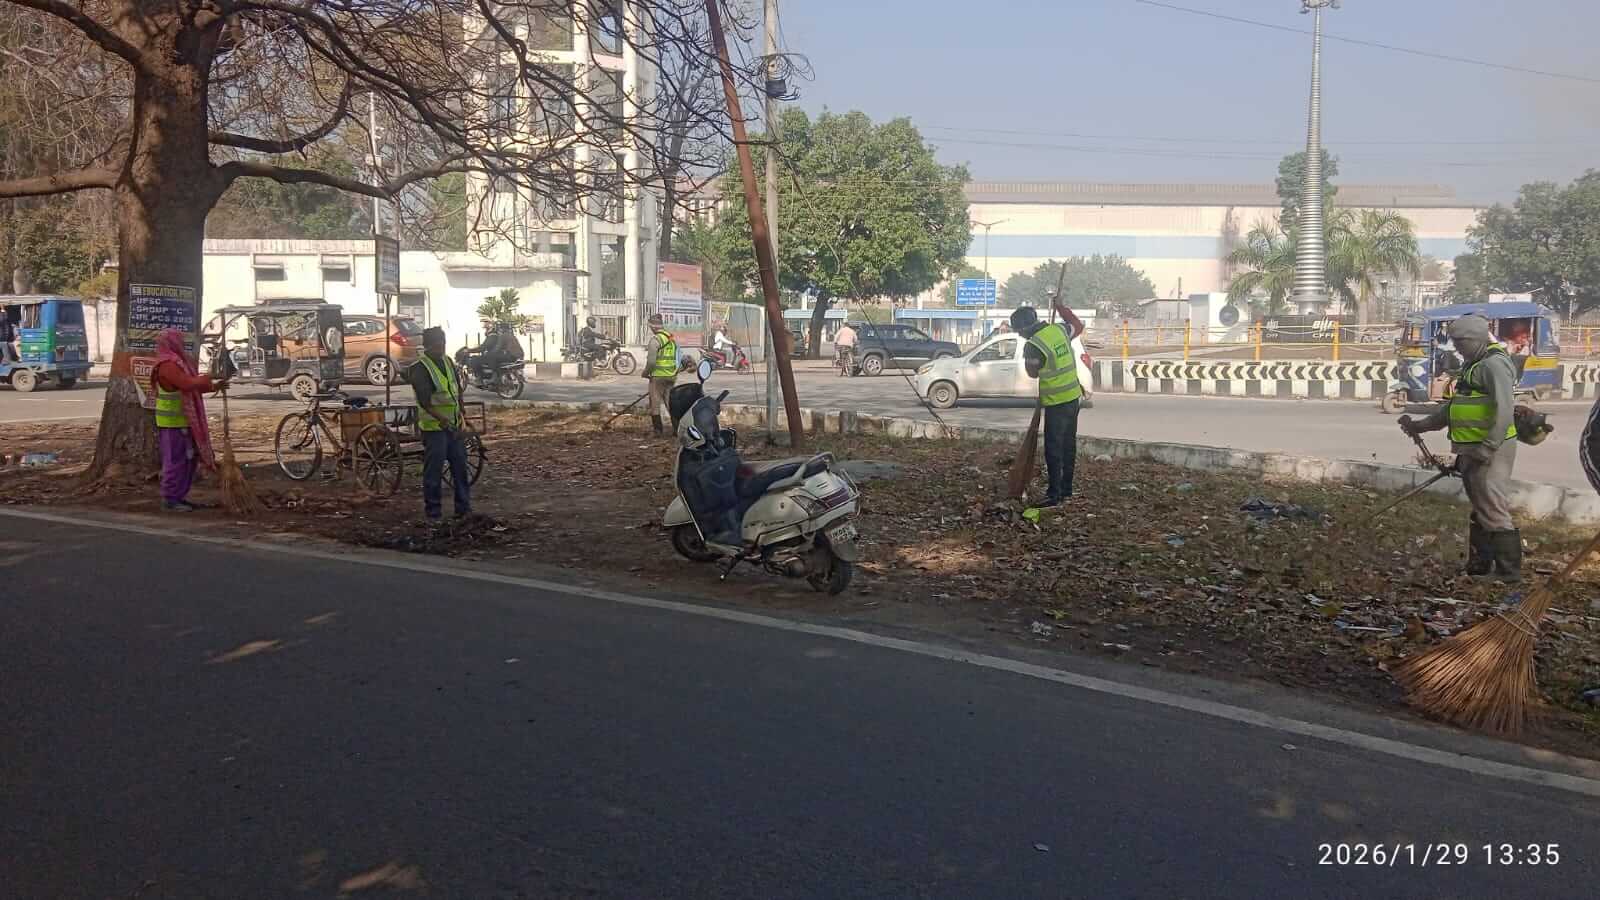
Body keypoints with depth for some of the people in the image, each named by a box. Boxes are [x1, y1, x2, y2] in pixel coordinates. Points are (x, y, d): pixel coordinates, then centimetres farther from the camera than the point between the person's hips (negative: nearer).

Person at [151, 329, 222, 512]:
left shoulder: (177, 362, 15)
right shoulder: (167, 365, -16)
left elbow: (194, 386, 19)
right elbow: (188, 384, -25)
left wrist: (214, 386, 7)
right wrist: (207, 378, -11)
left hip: (184, 421, 10)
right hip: (172, 422, -10)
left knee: (190, 459, 13)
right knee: (175, 461, -5)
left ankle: (179, 497, 20)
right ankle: (169, 500, 1)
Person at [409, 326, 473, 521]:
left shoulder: (448, 362, 11)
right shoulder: (419, 369, -13)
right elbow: (424, 401, -24)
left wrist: (463, 418, 16)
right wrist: (441, 419, -37)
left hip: (454, 425, 7)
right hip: (433, 426, -7)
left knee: (460, 467, 10)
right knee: (434, 470, -2)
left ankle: (464, 508, 18)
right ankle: (433, 512, 6)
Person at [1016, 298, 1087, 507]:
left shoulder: (1034, 345, -20)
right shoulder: (1059, 329, 0)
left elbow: (1033, 373, -6)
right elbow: (1078, 325, 22)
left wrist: (1026, 357, 10)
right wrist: (1060, 307, 25)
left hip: (1056, 403, -8)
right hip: (1073, 396, 8)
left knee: (1053, 449, -3)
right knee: (1069, 444, 15)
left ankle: (1055, 494, -2)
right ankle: (1066, 488, 25)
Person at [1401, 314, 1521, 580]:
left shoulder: (1494, 364, -14)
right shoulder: (1473, 365, 19)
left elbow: (1504, 412, -23)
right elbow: (1453, 407, 27)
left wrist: (1486, 449, -25)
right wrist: (1419, 425, 21)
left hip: (1490, 451, -10)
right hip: (1473, 451, 10)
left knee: (1493, 510, -10)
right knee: (1479, 509, 17)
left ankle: (1510, 572, -5)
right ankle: (1480, 566, 28)